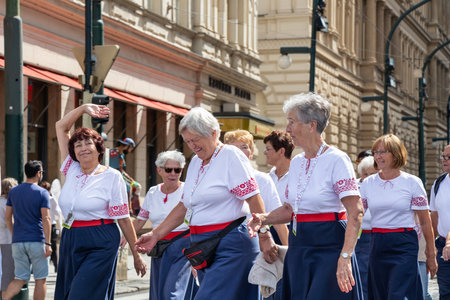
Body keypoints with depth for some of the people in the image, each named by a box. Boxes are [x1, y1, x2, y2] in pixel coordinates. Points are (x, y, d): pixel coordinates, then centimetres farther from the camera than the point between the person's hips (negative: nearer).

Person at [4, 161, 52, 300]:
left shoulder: (13, 191, 8)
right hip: (37, 241, -4)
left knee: (20, 279, 8)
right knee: (40, 280, 6)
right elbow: (46, 219, -12)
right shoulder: (42, 193, -6)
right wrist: (48, 243, -11)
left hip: (18, 241, 4)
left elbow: (7, 216, 10)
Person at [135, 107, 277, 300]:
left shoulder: (231, 156, -6)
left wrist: (264, 237, -19)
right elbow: (184, 206, 22)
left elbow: (254, 199, -13)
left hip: (230, 245, -8)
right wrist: (156, 235, 16)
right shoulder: (195, 163, 18)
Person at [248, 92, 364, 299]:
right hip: (299, 248, 7)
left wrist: (345, 257, -26)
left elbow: (356, 212, -18)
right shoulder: (296, 163, 12)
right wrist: (264, 219, 1)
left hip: (329, 248, -7)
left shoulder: (336, 160, -11)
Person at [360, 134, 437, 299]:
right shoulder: (368, 183, 7)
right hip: (377, 246, 4)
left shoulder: (412, 182, -2)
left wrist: (431, 255, 2)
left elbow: (425, 222, 1)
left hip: (404, 246, -4)